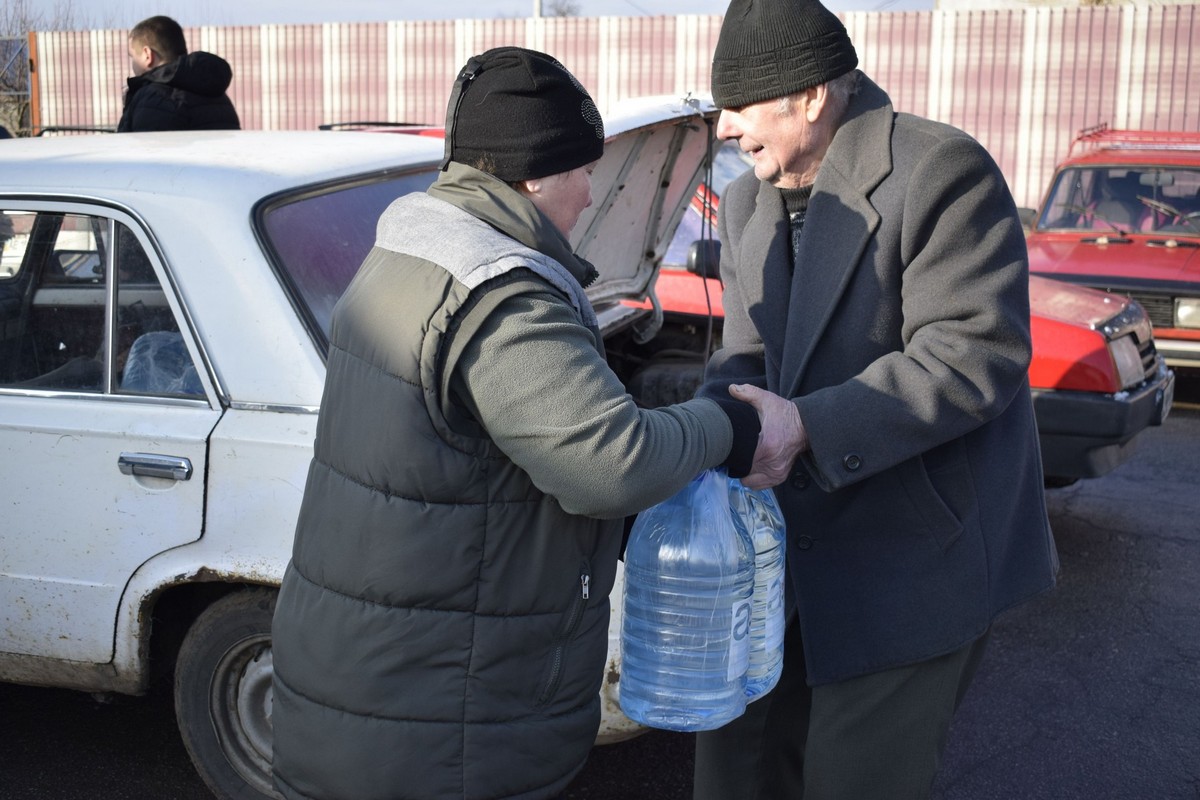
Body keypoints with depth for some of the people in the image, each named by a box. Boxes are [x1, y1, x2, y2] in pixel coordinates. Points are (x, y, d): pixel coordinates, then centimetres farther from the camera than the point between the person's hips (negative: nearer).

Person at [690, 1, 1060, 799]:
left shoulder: (943, 172, -17)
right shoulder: (748, 204, 8)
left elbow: (976, 353, -22)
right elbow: (747, 356, 9)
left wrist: (811, 427, -29)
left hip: (920, 552, -7)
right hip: (793, 544, 7)